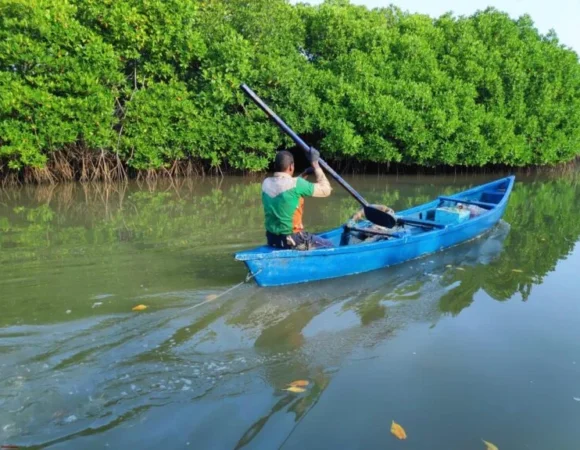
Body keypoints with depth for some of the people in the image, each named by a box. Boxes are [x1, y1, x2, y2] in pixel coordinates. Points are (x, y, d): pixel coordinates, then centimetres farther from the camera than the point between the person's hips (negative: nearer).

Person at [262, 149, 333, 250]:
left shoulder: (266, 183, 1)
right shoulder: (296, 184, -19)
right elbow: (325, 190, -8)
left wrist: (303, 174, 21)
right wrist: (315, 164, -2)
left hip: (272, 240, 7)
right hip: (292, 241, -7)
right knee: (329, 245, 13)